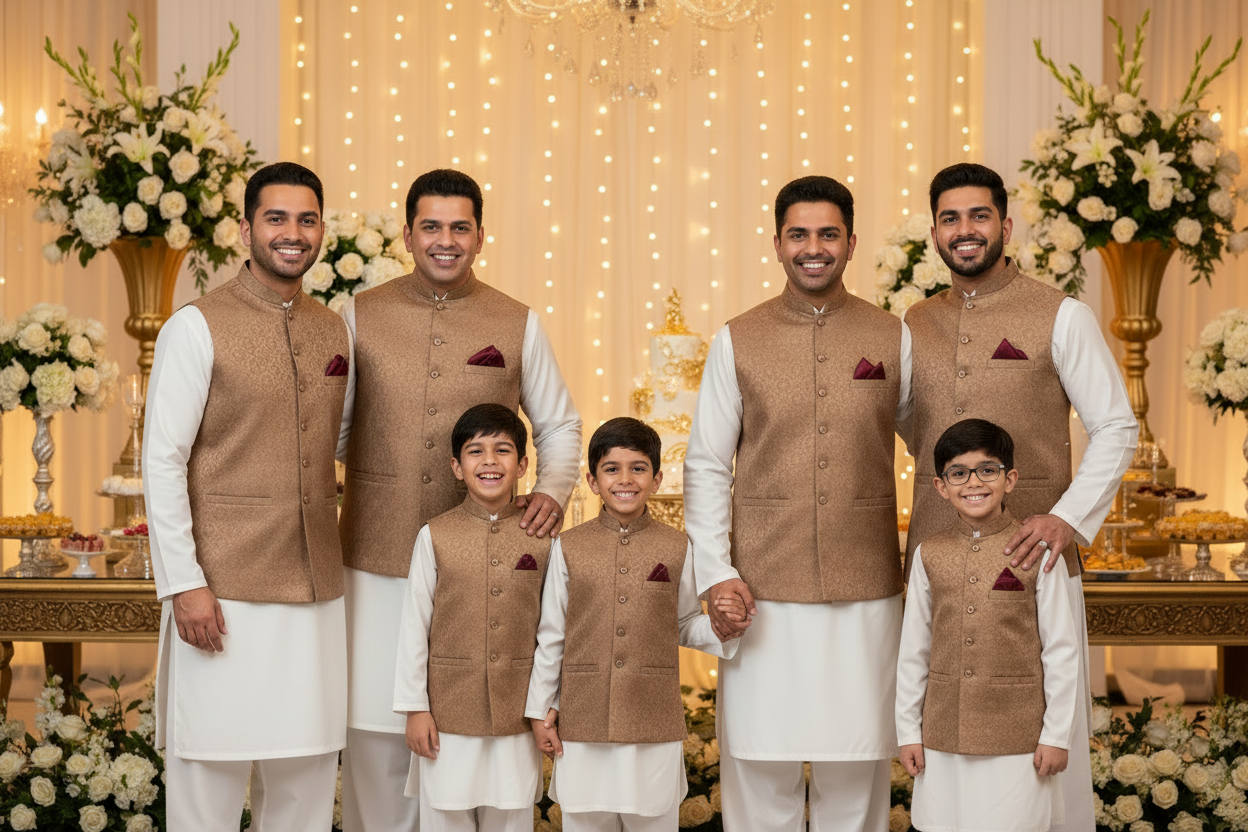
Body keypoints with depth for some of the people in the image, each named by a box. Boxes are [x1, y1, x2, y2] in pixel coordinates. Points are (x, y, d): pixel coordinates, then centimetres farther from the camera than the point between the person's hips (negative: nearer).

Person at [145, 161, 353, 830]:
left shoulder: (334, 332, 11)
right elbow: (162, 461, -8)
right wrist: (183, 583, -13)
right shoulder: (198, 327, -6)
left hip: (315, 589, 5)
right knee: (212, 767, 0)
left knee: (306, 770, 10)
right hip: (222, 591, -5)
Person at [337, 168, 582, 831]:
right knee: (375, 724, 4)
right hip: (377, 560, 0)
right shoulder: (360, 316, 4)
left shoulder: (518, 324, 5)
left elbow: (559, 425, 13)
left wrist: (552, 491, -4)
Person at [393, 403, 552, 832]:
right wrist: (414, 707, -2)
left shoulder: (541, 537, 0)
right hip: (448, 713, -1)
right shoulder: (435, 536, -3)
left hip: (518, 714, 1)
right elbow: (414, 625, -1)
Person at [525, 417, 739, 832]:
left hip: (655, 724, 0)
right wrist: (541, 711, 6)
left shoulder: (676, 547, 2)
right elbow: (551, 634, 6)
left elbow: (685, 626, 8)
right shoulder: (569, 547, 1)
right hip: (583, 723, 0)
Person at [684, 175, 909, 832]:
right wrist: (715, 572, -7)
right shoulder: (737, 342, 4)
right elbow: (706, 465, 3)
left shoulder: (894, 339, 5)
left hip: (866, 592, 1)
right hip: (762, 593, 0)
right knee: (760, 766, 4)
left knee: (855, 772, 6)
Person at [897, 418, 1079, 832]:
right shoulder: (929, 555, 4)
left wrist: (1057, 735, -2)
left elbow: (1061, 650, -2)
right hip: (944, 736, 3)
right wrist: (908, 731, 8)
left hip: (1017, 738, -3)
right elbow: (913, 650, 9)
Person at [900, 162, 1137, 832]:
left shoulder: (1061, 317, -2)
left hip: (1033, 551, -4)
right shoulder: (916, 324, 11)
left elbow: (1116, 428, -4)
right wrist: (950, 478, 12)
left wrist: (1068, 517, -17)